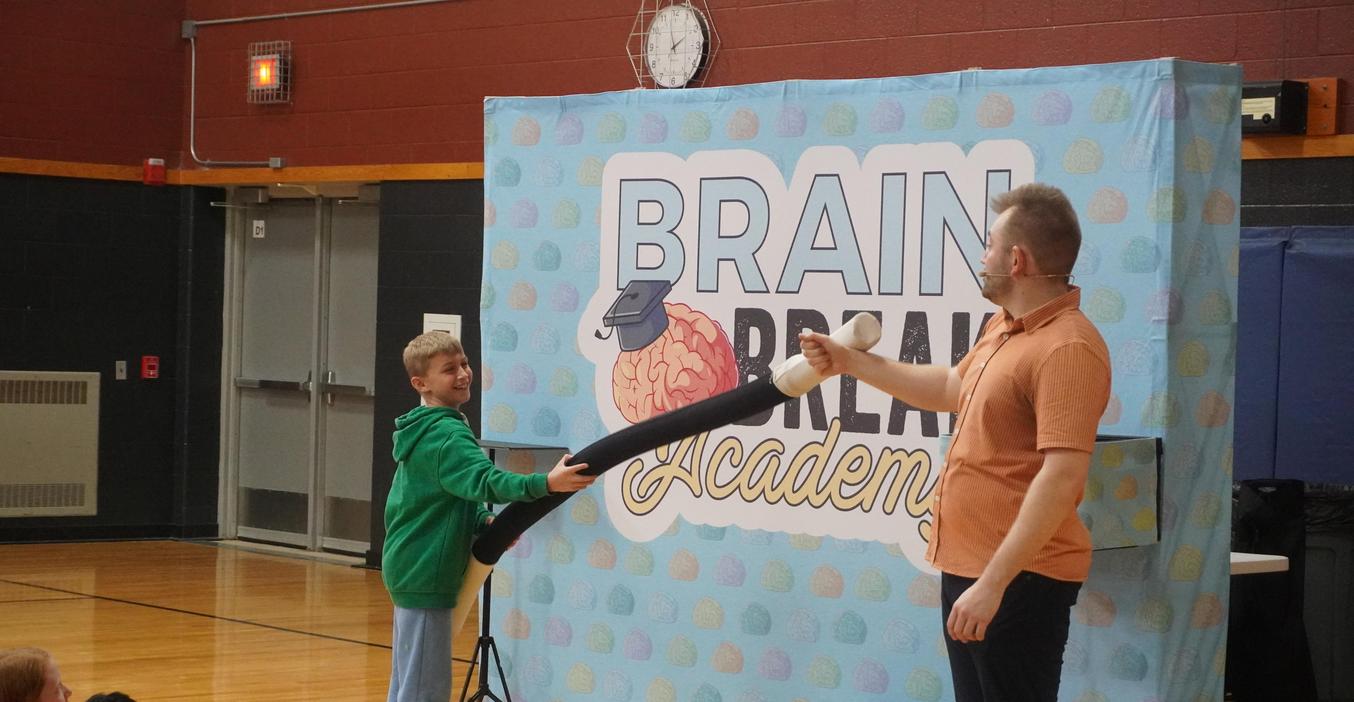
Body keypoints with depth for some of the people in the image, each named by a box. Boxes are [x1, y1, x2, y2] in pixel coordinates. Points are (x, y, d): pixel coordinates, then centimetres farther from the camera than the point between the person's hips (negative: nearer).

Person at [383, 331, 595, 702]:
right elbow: (484, 480, -33)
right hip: (426, 575, -10)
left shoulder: (421, 430, 13)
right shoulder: (446, 435, -18)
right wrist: (546, 484, -47)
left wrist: (485, 521, 0)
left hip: (409, 570, 10)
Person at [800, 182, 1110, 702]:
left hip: (1017, 578, -10)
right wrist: (851, 363, 28)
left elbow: (1061, 478, -27)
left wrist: (993, 583, -28)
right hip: (967, 566, 10)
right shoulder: (1003, 327, 11)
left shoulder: (1066, 348, -21)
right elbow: (951, 389, 30)